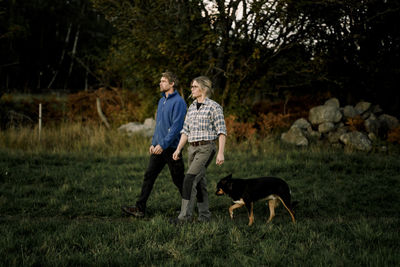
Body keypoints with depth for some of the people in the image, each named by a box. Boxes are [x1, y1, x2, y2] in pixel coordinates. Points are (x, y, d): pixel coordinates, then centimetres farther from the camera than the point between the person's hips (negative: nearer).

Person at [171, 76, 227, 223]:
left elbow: (222, 131, -9)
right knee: (199, 182, 9)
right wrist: (178, 149, 8)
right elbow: (186, 130, 16)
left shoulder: (214, 106, -7)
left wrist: (221, 152, -16)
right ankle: (204, 214, 18)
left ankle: (185, 215, -14)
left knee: (190, 179, -16)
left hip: (207, 148, -7)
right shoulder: (192, 107, 13)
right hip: (192, 148, 7)